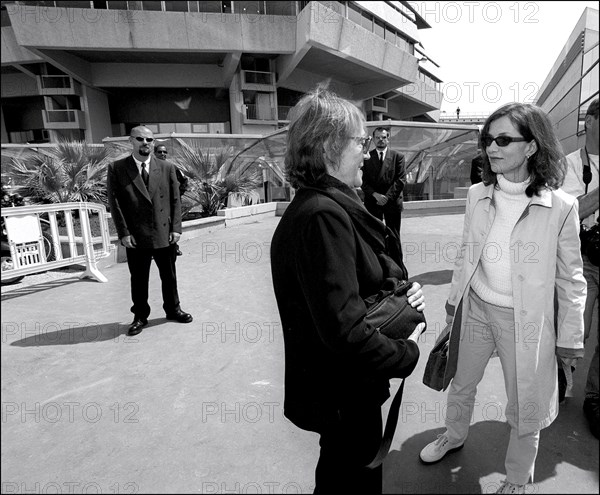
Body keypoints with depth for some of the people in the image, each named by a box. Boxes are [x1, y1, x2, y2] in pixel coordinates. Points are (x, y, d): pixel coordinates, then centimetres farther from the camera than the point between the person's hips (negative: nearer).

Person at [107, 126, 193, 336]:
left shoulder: (167, 168, 5)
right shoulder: (116, 169, 1)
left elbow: (175, 200, 4)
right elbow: (114, 203, -2)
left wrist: (176, 228, -3)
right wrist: (123, 233, -8)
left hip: (165, 234, 2)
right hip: (136, 237, -1)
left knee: (169, 276, 14)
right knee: (138, 279, 10)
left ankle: (173, 309, 33)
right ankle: (140, 316, 27)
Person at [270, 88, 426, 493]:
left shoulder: (332, 206, 5)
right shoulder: (323, 215, -29)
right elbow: (345, 331, -33)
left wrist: (402, 292, -5)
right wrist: (408, 353, -16)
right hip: (343, 395, -9)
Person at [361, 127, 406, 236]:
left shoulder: (398, 156, 5)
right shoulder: (367, 157, 6)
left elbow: (401, 179, -3)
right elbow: (363, 180, 0)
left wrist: (388, 197, -13)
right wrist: (375, 195, -14)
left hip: (392, 201, 0)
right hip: (372, 201, 0)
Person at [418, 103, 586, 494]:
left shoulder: (560, 207, -14)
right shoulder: (477, 196, -3)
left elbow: (571, 279, -6)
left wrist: (570, 338, -2)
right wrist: (455, 300, 12)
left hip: (525, 319, -3)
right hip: (476, 309, 4)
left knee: (524, 407, 15)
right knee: (462, 385, 23)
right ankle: (454, 437, 52)